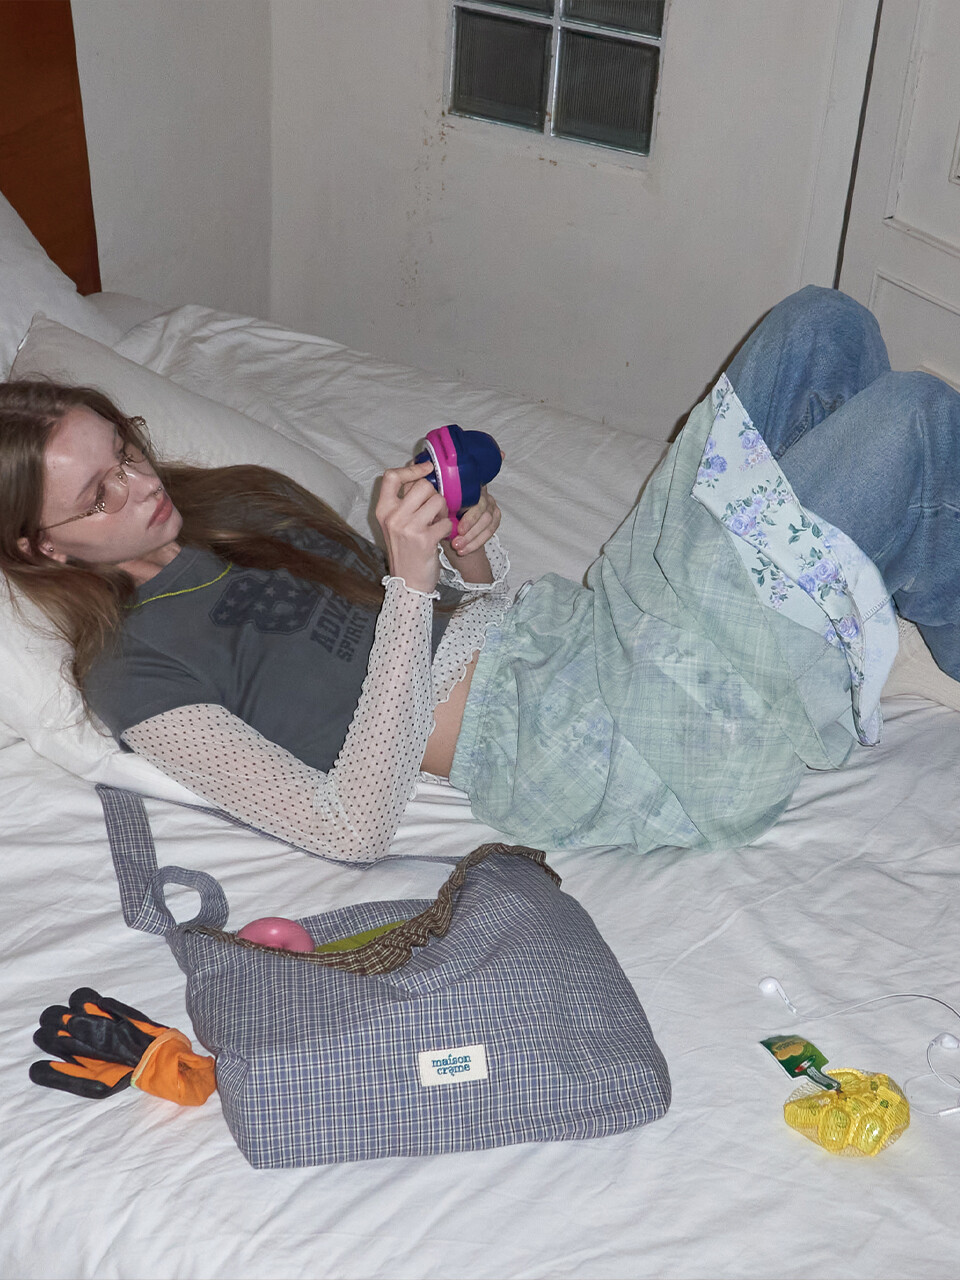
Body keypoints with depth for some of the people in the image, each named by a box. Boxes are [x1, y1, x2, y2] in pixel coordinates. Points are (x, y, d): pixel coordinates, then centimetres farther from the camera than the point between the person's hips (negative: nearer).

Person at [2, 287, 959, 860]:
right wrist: (410, 585, -24)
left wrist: (470, 561, -5)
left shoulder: (230, 501, 16)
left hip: (576, 631, 9)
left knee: (824, 324, 5)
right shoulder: (132, 672, -9)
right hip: (575, 749, -9)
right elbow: (351, 827, -19)